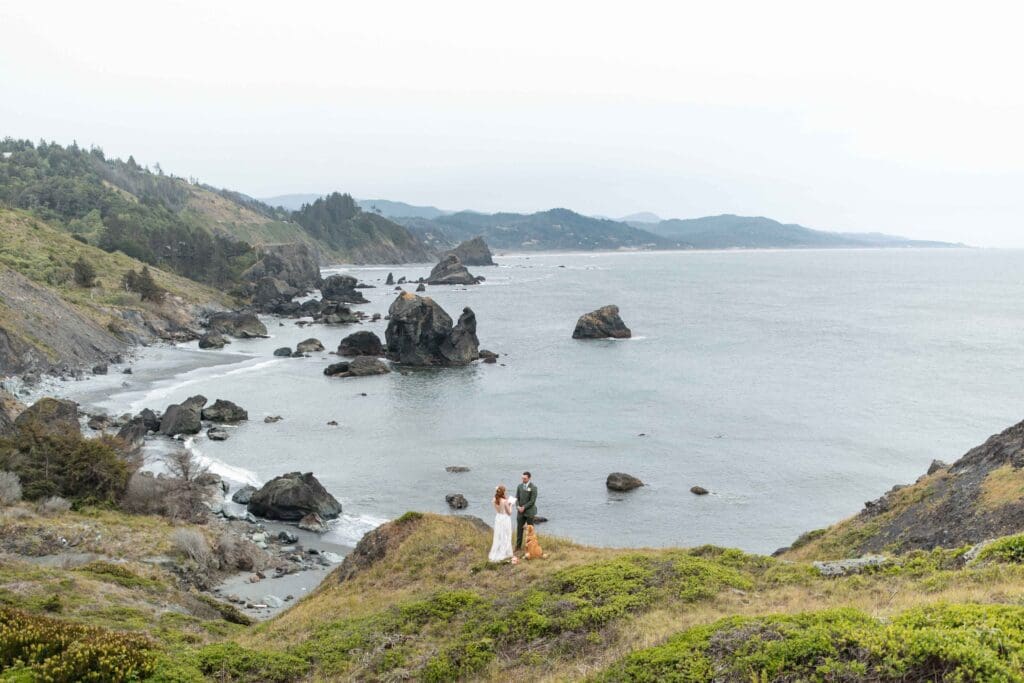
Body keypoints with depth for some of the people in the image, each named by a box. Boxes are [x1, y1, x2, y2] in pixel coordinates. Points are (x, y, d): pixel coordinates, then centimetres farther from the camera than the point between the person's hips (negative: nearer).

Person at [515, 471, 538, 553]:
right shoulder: (520, 486, 5)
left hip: (529, 511, -4)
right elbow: (517, 498, 7)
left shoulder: (533, 487, -11)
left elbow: (532, 501, -14)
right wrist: (518, 506, -10)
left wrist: (524, 507, -15)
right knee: (519, 528, 2)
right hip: (521, 511, 4)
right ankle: (518, 546, 8)